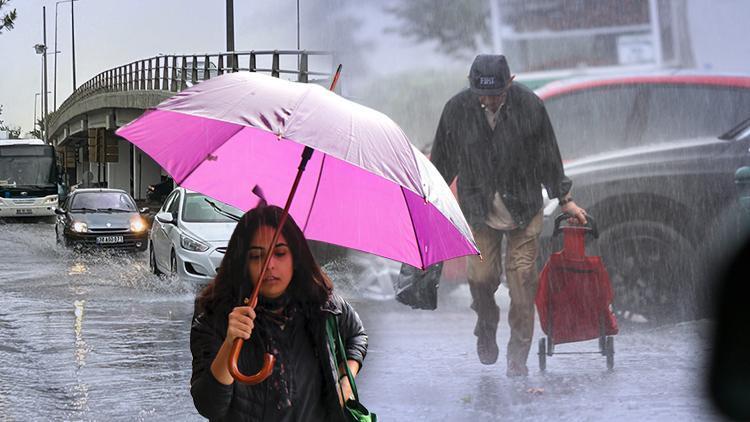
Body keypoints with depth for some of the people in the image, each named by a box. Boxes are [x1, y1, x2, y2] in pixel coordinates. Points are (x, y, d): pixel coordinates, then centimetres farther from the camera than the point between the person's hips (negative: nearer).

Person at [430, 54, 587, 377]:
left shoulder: (529, 106, -11)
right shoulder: (457, 109, -9)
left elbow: (548, 156, 1)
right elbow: (443, 160, 6)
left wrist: (564, 199, 7)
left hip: (523, 208, -1)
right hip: (479, 211, 1)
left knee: (522, 279, -2)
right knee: (481, 275, -5)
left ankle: (518, 356, 10)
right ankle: (486, 326, 27)